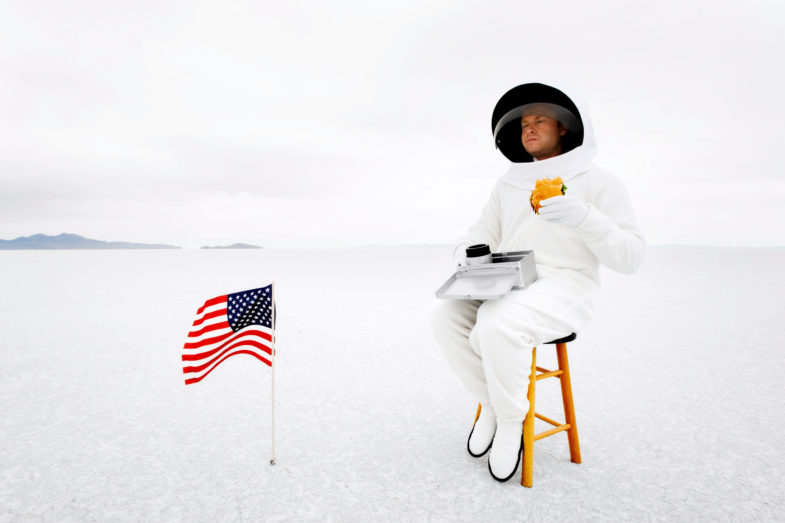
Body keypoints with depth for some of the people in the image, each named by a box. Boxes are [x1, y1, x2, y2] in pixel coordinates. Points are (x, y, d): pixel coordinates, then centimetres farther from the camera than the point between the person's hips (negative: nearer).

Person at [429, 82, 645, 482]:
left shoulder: (598, 183, 1)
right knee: (444, 315, -21)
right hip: (506, 289, 5)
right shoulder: (508, 185, 16)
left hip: (564, 289, -5)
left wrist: (583, 217, -25)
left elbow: (629, 257, -7)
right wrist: (466, 252, -12)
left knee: (498, 324, -35)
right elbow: (483, 235, 13)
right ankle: (490, 401, 0)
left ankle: (511, 420, -7)